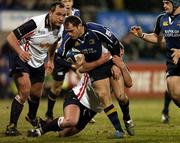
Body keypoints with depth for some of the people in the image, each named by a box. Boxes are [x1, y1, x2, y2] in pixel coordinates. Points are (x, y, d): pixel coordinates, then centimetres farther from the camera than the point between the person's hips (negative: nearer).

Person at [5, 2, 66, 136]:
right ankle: (11, 126, -16)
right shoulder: (35, 23, -29)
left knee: (36, 94, 18)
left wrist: (50, 60, 13)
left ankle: (32, 117, 50)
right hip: (22, 57, -7)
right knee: (25, 91, -22)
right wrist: (20, 52, -42)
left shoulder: (60, 28, -8)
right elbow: (11, 37, -26)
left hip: (38, 62, 7)